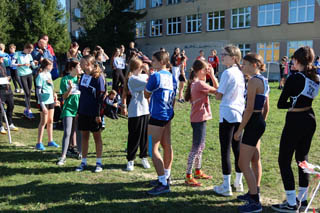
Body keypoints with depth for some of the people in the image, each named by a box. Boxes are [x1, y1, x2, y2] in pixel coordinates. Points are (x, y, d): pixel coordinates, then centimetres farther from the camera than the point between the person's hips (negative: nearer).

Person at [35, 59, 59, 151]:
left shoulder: (48, 74, 9)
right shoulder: (40, 76, -14)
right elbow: (38, 91, -17)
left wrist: (54, 93, 8)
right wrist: (42, 105, -21)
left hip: (51, 100, 7)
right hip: (44, 102, -7)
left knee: (50, 121, 13)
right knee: (43, 122, -3)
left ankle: (50, 141, 24)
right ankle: (39, 143, 6)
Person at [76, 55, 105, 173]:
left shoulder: (98, 77, -12)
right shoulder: (83, 76, 9)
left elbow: (100, 96, -13)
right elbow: (81, 95, 14)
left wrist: (98, 114, -16)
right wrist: (78, 111, 13)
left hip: (94, 113, -6)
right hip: (83, 112, 6)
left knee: (97, 136, 5)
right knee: (84, 136, 11)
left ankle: (99, 163, 15)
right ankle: (84, 162, 20)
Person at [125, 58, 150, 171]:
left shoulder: (144, 76, 10)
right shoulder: (133, 79, -12)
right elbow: (149, 85, -19)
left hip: (145, 110, 6)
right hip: (135, 112, -6)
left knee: (145, 135, 12)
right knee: (134, 136, 1)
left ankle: (144, 157, 25)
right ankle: (130, 160, 12)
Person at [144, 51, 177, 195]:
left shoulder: (156, 76, -15)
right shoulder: (171, 77, 10)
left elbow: (146, 95, -2)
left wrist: (148, 81, 11)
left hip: (157, 116, -9)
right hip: (168, 115, 9)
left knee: (153, 149, -7)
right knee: (167, 146, 16)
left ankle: (163, 183, -8)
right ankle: (166, 176, 29)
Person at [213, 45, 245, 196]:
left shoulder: (227, 73, -13)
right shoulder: (240, 73, 11)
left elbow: (218, 96, -10)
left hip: (227, 114, -8)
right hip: (239, 114, 8)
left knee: (225, 150, -1)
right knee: (237, 149, 14)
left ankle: (226, 187, 4)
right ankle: (238, 183, 24)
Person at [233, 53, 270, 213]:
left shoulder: (253, 81, -17)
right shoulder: (264, 81, 12)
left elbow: (249, 108, -21)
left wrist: (239, 130, -17)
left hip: (253, 122, -10)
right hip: (260, 122, 10)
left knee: (243, 164, -5)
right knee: (255, 160, 21)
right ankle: (254, 193, 36)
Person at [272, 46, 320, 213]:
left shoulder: (294, 78, -17)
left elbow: (280, 104, -13)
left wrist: (292, 104, 2)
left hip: (295, 121, -8)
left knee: (284, 161, 2)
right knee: (302, 159, 18)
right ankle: (303, 199, 26)